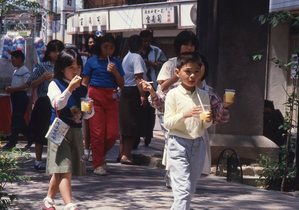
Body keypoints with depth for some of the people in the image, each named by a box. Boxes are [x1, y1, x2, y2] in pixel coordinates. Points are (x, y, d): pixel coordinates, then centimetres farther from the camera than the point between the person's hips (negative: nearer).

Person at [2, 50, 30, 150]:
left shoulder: (25, 71, -13)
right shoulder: (16, 71, 16)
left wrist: (12, 89, -20)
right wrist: (9, 88, 8)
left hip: (21, 97, -10)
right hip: (15, 96, 10)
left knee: (16, 119, -8)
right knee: (19, 119, 12)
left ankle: (12, 142, -7)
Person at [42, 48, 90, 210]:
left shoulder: (82, 89, 12)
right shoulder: (55, 85, -3)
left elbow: (87, 114, 16)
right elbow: (58, 104, -20)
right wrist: (70, 88, -28)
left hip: (76, 131, 6)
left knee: (60, 172, 12)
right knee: (65, 170, -15)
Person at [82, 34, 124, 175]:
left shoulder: (116, 63, 13)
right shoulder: (92, 61, 5)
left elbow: (121, 84, 12)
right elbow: (85, 82, 4)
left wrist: (115, 72, -5)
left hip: (111, 97, 3)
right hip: (95, 96, -3)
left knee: (113, 133, -1)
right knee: (97, 132, -2)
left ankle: (101, 155, 24)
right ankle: (98, 165, 5)